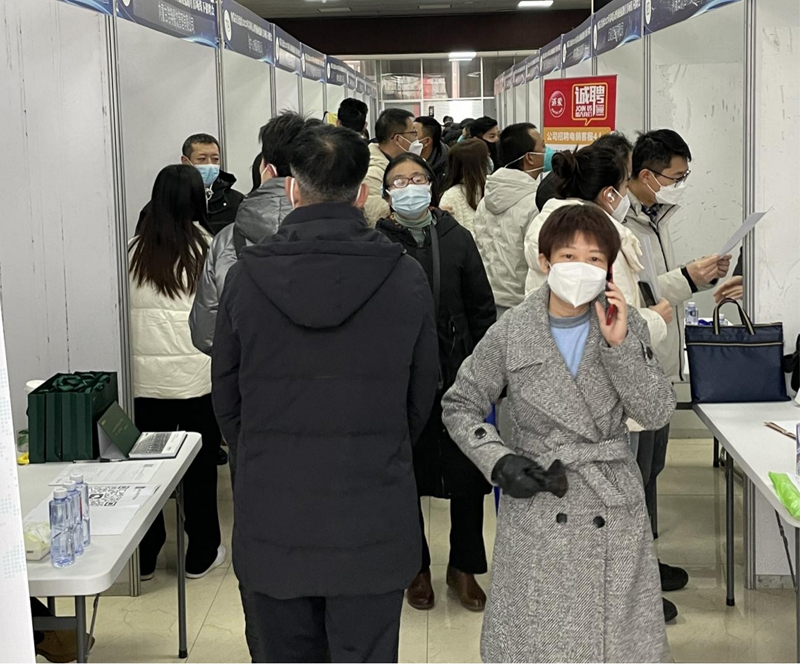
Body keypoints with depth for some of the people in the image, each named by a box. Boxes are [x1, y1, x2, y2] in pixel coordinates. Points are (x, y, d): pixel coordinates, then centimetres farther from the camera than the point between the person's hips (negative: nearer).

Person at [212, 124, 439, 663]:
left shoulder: (247, 277, -7)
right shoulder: (405, 278, -7)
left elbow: (227, 400, 4)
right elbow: (422, 397, 4)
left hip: (273, 520, 1)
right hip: (371, 523, -1)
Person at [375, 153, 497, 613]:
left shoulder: (457, 239, 2)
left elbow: (482, 310, 6)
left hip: (455, 374, 1)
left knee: (468, 474, 4)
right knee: (406, 475, 10)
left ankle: (464, 567, 23)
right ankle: (417, 568, 28)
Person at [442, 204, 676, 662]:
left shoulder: (626, 325, 1)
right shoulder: (511, 334, -4)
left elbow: (658, 413, -5)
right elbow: (461, 406, 5)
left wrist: (619, 345, -17)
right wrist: (499, 461, -10)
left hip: (613, 506, 2)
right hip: (537, 505, -1)